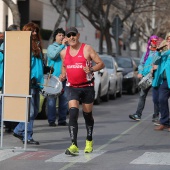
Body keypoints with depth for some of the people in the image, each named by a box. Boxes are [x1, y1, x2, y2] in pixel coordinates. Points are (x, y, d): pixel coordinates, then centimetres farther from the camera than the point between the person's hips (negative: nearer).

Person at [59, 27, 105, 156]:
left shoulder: (87, 49, -5)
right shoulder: (64, 52, 6)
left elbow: (101, 64, -5)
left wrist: (91, 69, -23)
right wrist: (63, 75, 4)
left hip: (87, 87, -1)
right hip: (72, 87, 2)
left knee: (87, 115, 12)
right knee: (73, 114, -16)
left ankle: (89, 141, 34)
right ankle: (74, 145, -20)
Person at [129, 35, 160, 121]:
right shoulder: (146, 53, 16)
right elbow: (141, 63, 18)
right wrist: (140, 72, 4)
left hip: (154, 77, -5)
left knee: (155, 97, -1)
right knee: (142, 96, 0)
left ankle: (156, 116, 8)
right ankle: (138, 115, -2)